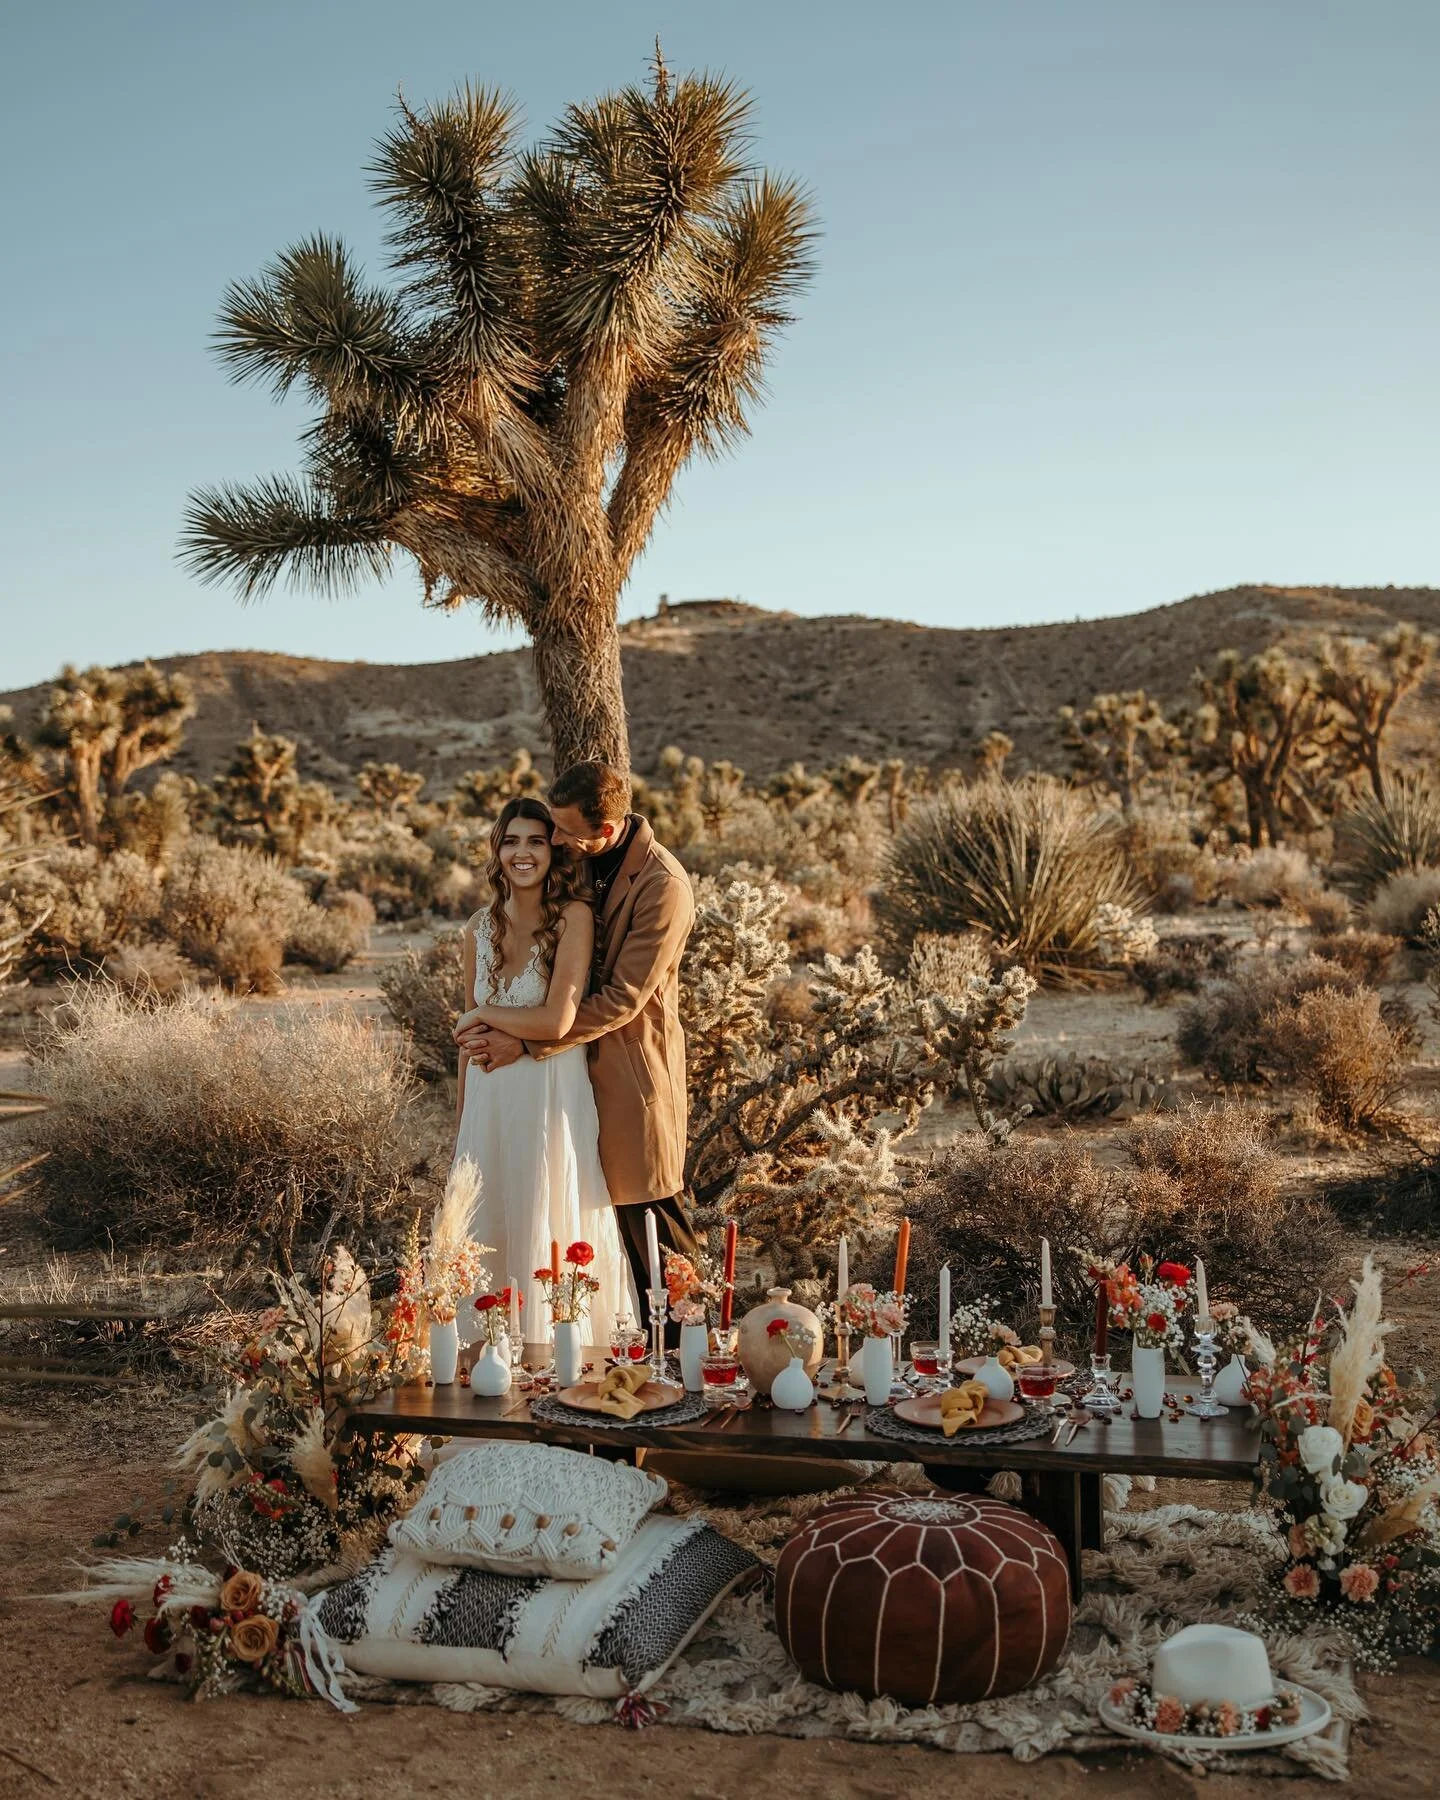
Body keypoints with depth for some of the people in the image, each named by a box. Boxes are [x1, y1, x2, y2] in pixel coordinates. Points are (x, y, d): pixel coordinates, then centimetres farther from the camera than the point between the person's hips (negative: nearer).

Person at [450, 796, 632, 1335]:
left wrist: (484, 1015, -5)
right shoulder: (481, 927, 6)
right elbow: (469, 1037, 13)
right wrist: (463, 1122, 15)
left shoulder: (574, 916, -11)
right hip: (490, 1097, 5)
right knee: (489, 1232, 13)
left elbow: (557, 1020, -19)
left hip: (551, 1094, -5)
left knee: (547, 1232, 5)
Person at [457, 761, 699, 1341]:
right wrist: (511, 1026, 0)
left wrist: (529, 1040, -18)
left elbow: (623, 999, -20)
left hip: (632, 1069, -7)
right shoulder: (583, 861, 3)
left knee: (648, 1215, 3)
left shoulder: (662, 887, -21)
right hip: (580, 1060, 7)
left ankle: (686, 1348, 21)